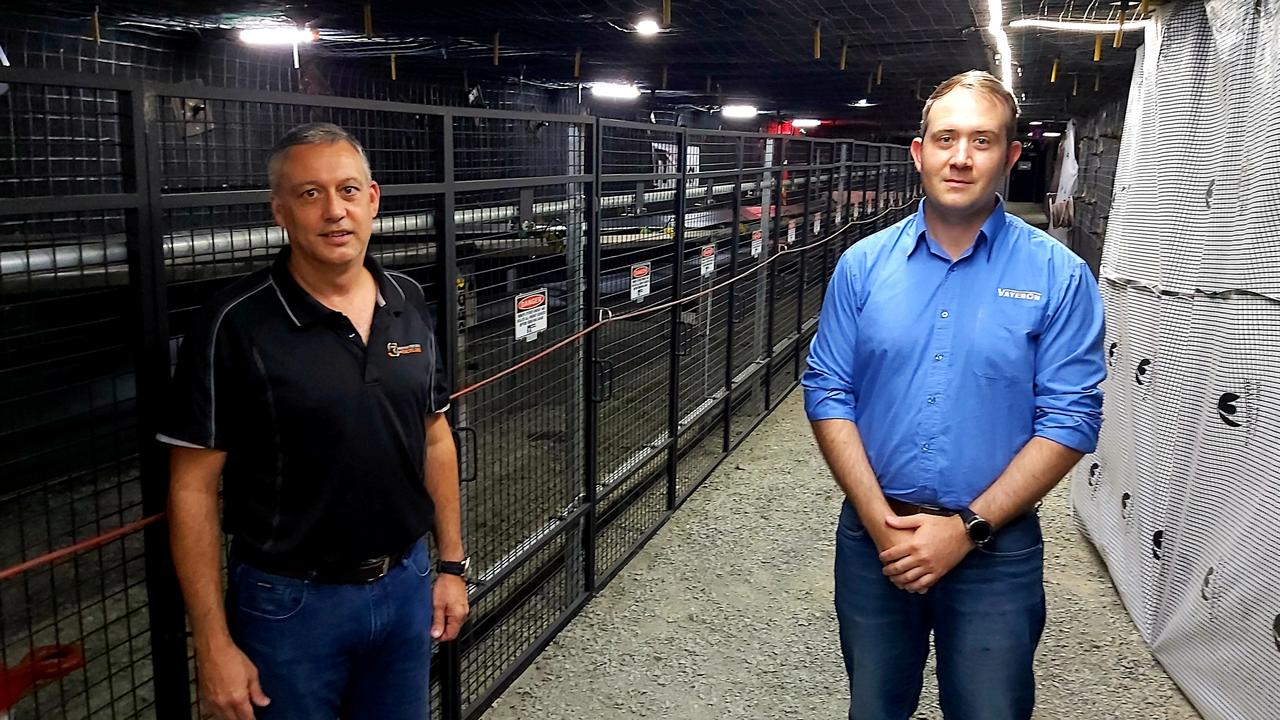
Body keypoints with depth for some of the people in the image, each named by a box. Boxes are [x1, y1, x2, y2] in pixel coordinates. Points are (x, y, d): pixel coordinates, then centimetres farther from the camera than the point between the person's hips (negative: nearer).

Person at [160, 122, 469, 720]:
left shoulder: (409, 302, 0)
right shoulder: (234, 325, -15)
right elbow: (193, 488, -12)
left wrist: (450, 565, 9)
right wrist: (214, 646, -12)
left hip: (406, 584, 5)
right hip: (292, 603, -4)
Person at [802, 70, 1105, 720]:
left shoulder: (1059, 275, -6)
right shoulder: (862, 264, -1)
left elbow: (1069, 419, -10)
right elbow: (828, 394, -2)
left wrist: (968, 528, -16)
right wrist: (879, 519, -12)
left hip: (997, 550, -2)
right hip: (872, 539, 2)